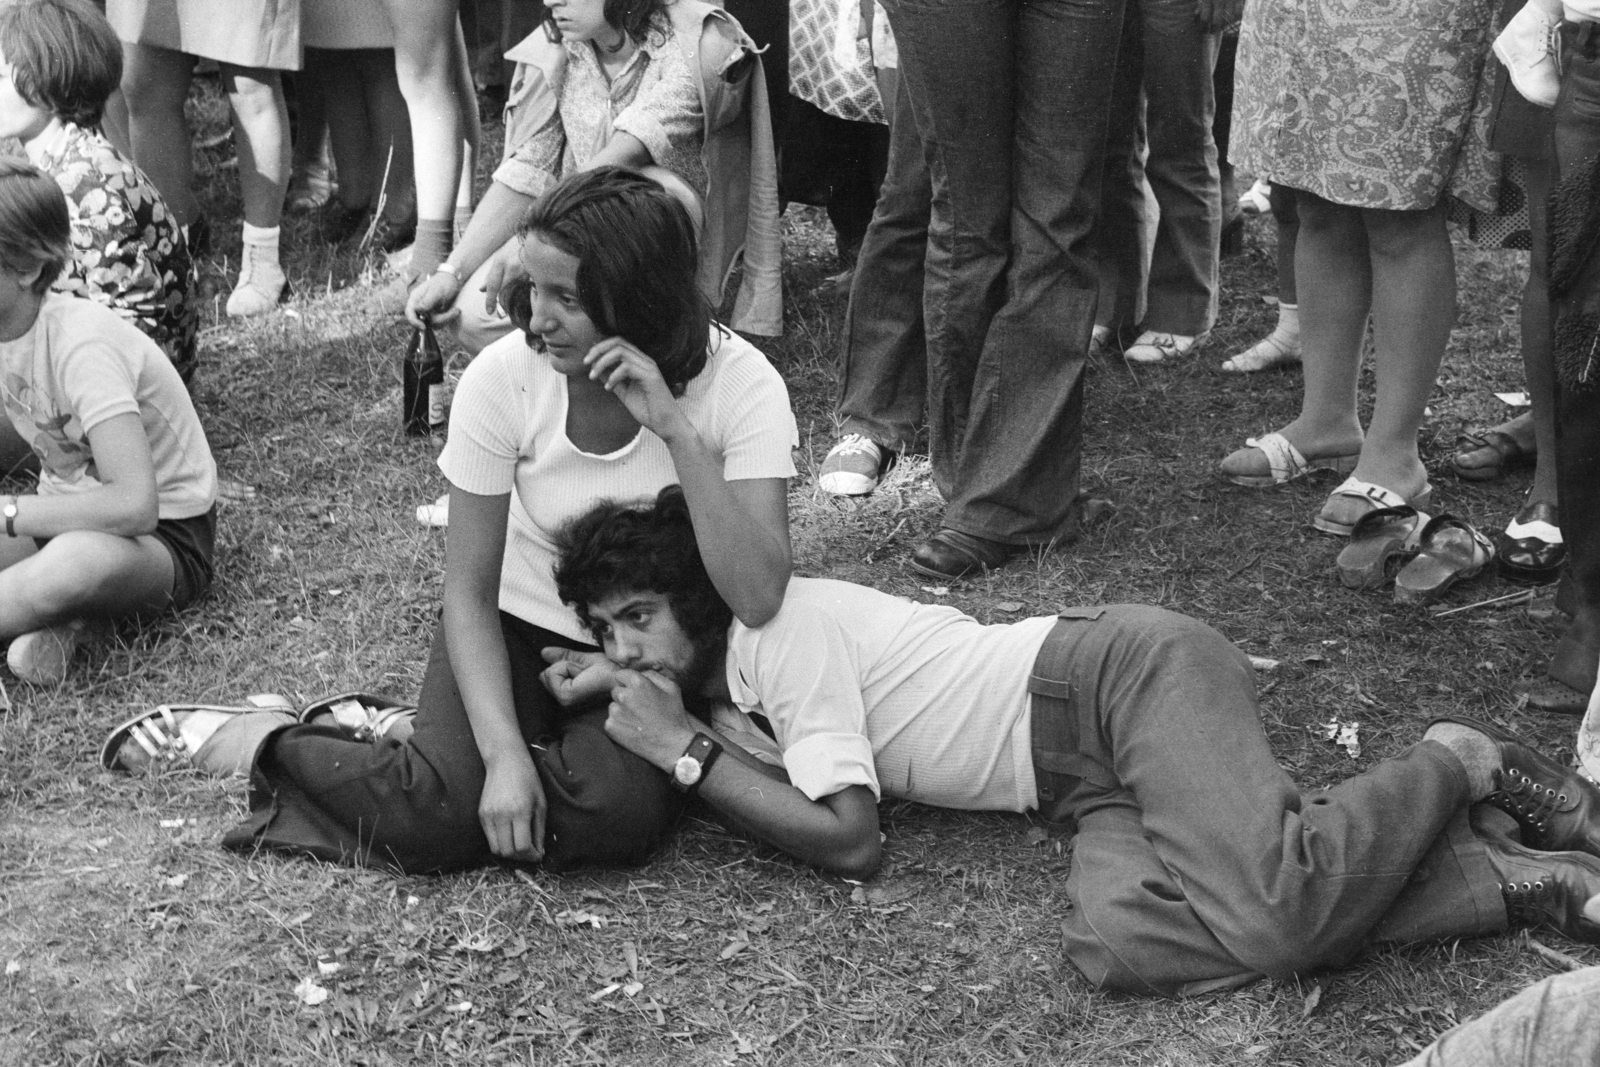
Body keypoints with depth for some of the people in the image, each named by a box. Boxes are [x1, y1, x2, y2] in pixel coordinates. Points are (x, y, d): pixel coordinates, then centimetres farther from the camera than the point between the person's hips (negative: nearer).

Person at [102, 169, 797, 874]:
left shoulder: (739, 383, -21)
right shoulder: (504, 376, -17)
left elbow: (758, 599, -30)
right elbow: (468, 592, -13)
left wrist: (676, 431, -36)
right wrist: (504, 754, -27)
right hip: (517, 629, 0)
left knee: (620, 812, -31)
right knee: (441, 810, -28)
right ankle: (262, 742, -1)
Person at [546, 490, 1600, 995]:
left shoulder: (785, 622, -10)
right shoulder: (743, 659, 18)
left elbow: (848, 837, -13)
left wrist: (687, 749, -6)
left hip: (1133, 672, -9)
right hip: (1099, 782, 9)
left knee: (1270, 919, -33)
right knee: (1117, 939, -24)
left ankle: (1460, 766, -1)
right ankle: (1512, 877, -16)